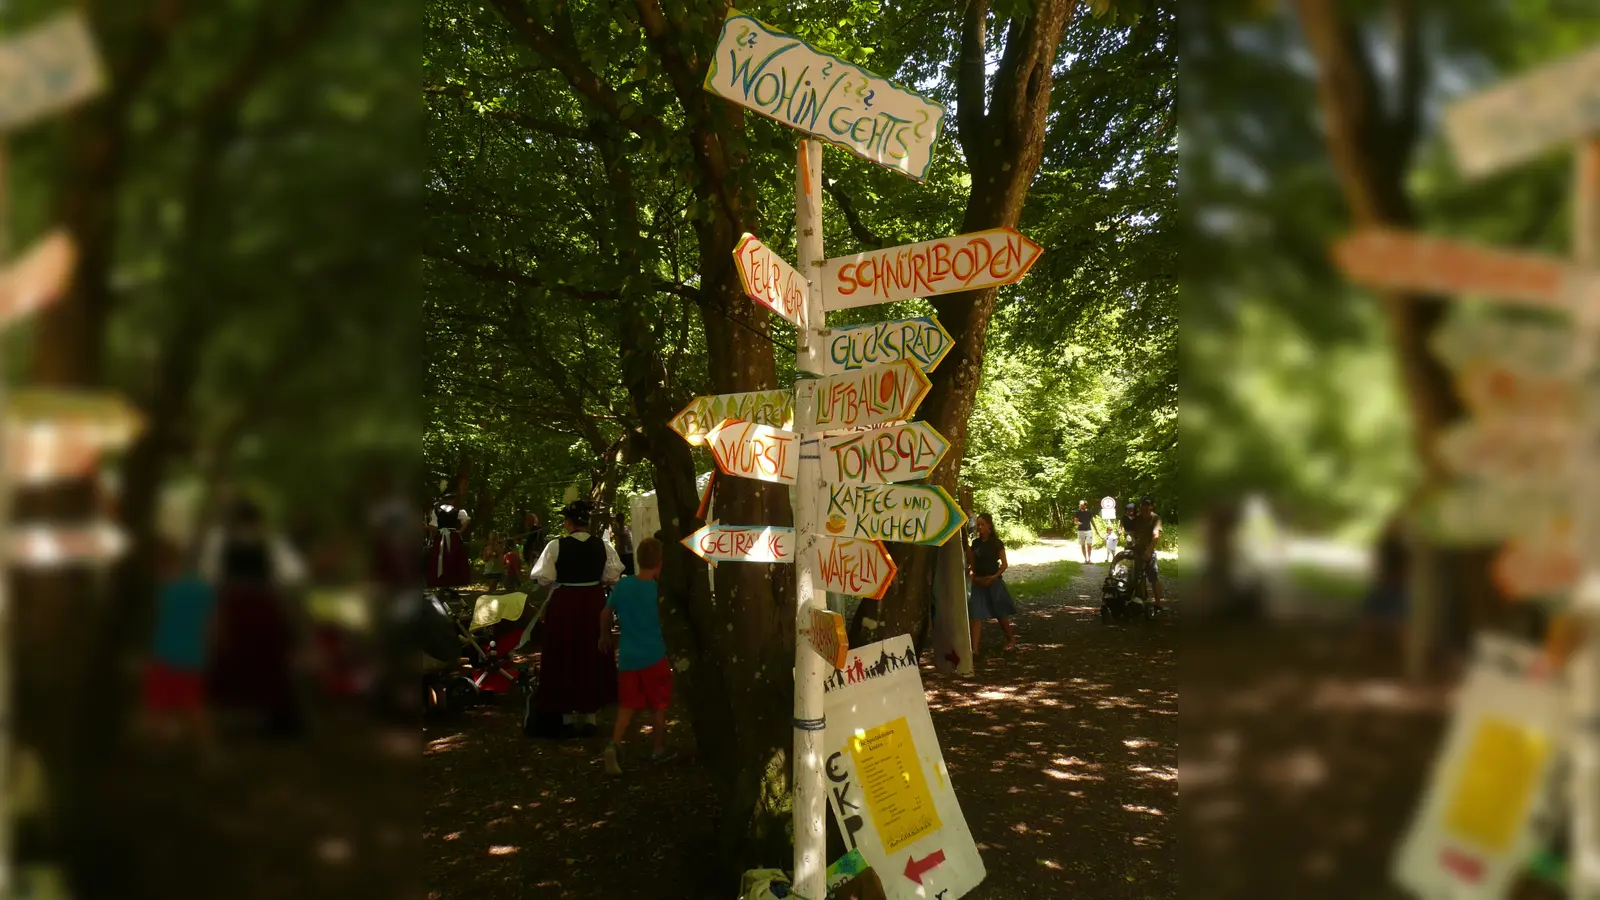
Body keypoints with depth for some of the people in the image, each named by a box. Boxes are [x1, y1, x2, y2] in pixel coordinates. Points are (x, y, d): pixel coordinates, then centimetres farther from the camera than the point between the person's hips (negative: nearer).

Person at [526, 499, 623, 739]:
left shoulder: (556, 546, -14)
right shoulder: (603, 546, -5)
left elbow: (544, 578, -11)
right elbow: (612, 577, -2)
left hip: (564, 605, -3)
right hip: (594, 604, 3)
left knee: (564, 658, 10)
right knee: (592, 658, 15)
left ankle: (567, 717, 15)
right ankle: (589, 715, 21)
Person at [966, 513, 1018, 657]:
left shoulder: (996, 543, -6)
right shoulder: (975, 544, 5)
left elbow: (1004, 564, -6)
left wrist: (994, 577, -18)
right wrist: (972, 574, -5)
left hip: (994, 582, -3)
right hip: (978, 583, 3)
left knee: (1001, 613, 9)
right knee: (976, 615, -6)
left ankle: (1011, 639, 32)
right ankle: (974, 648, -10)